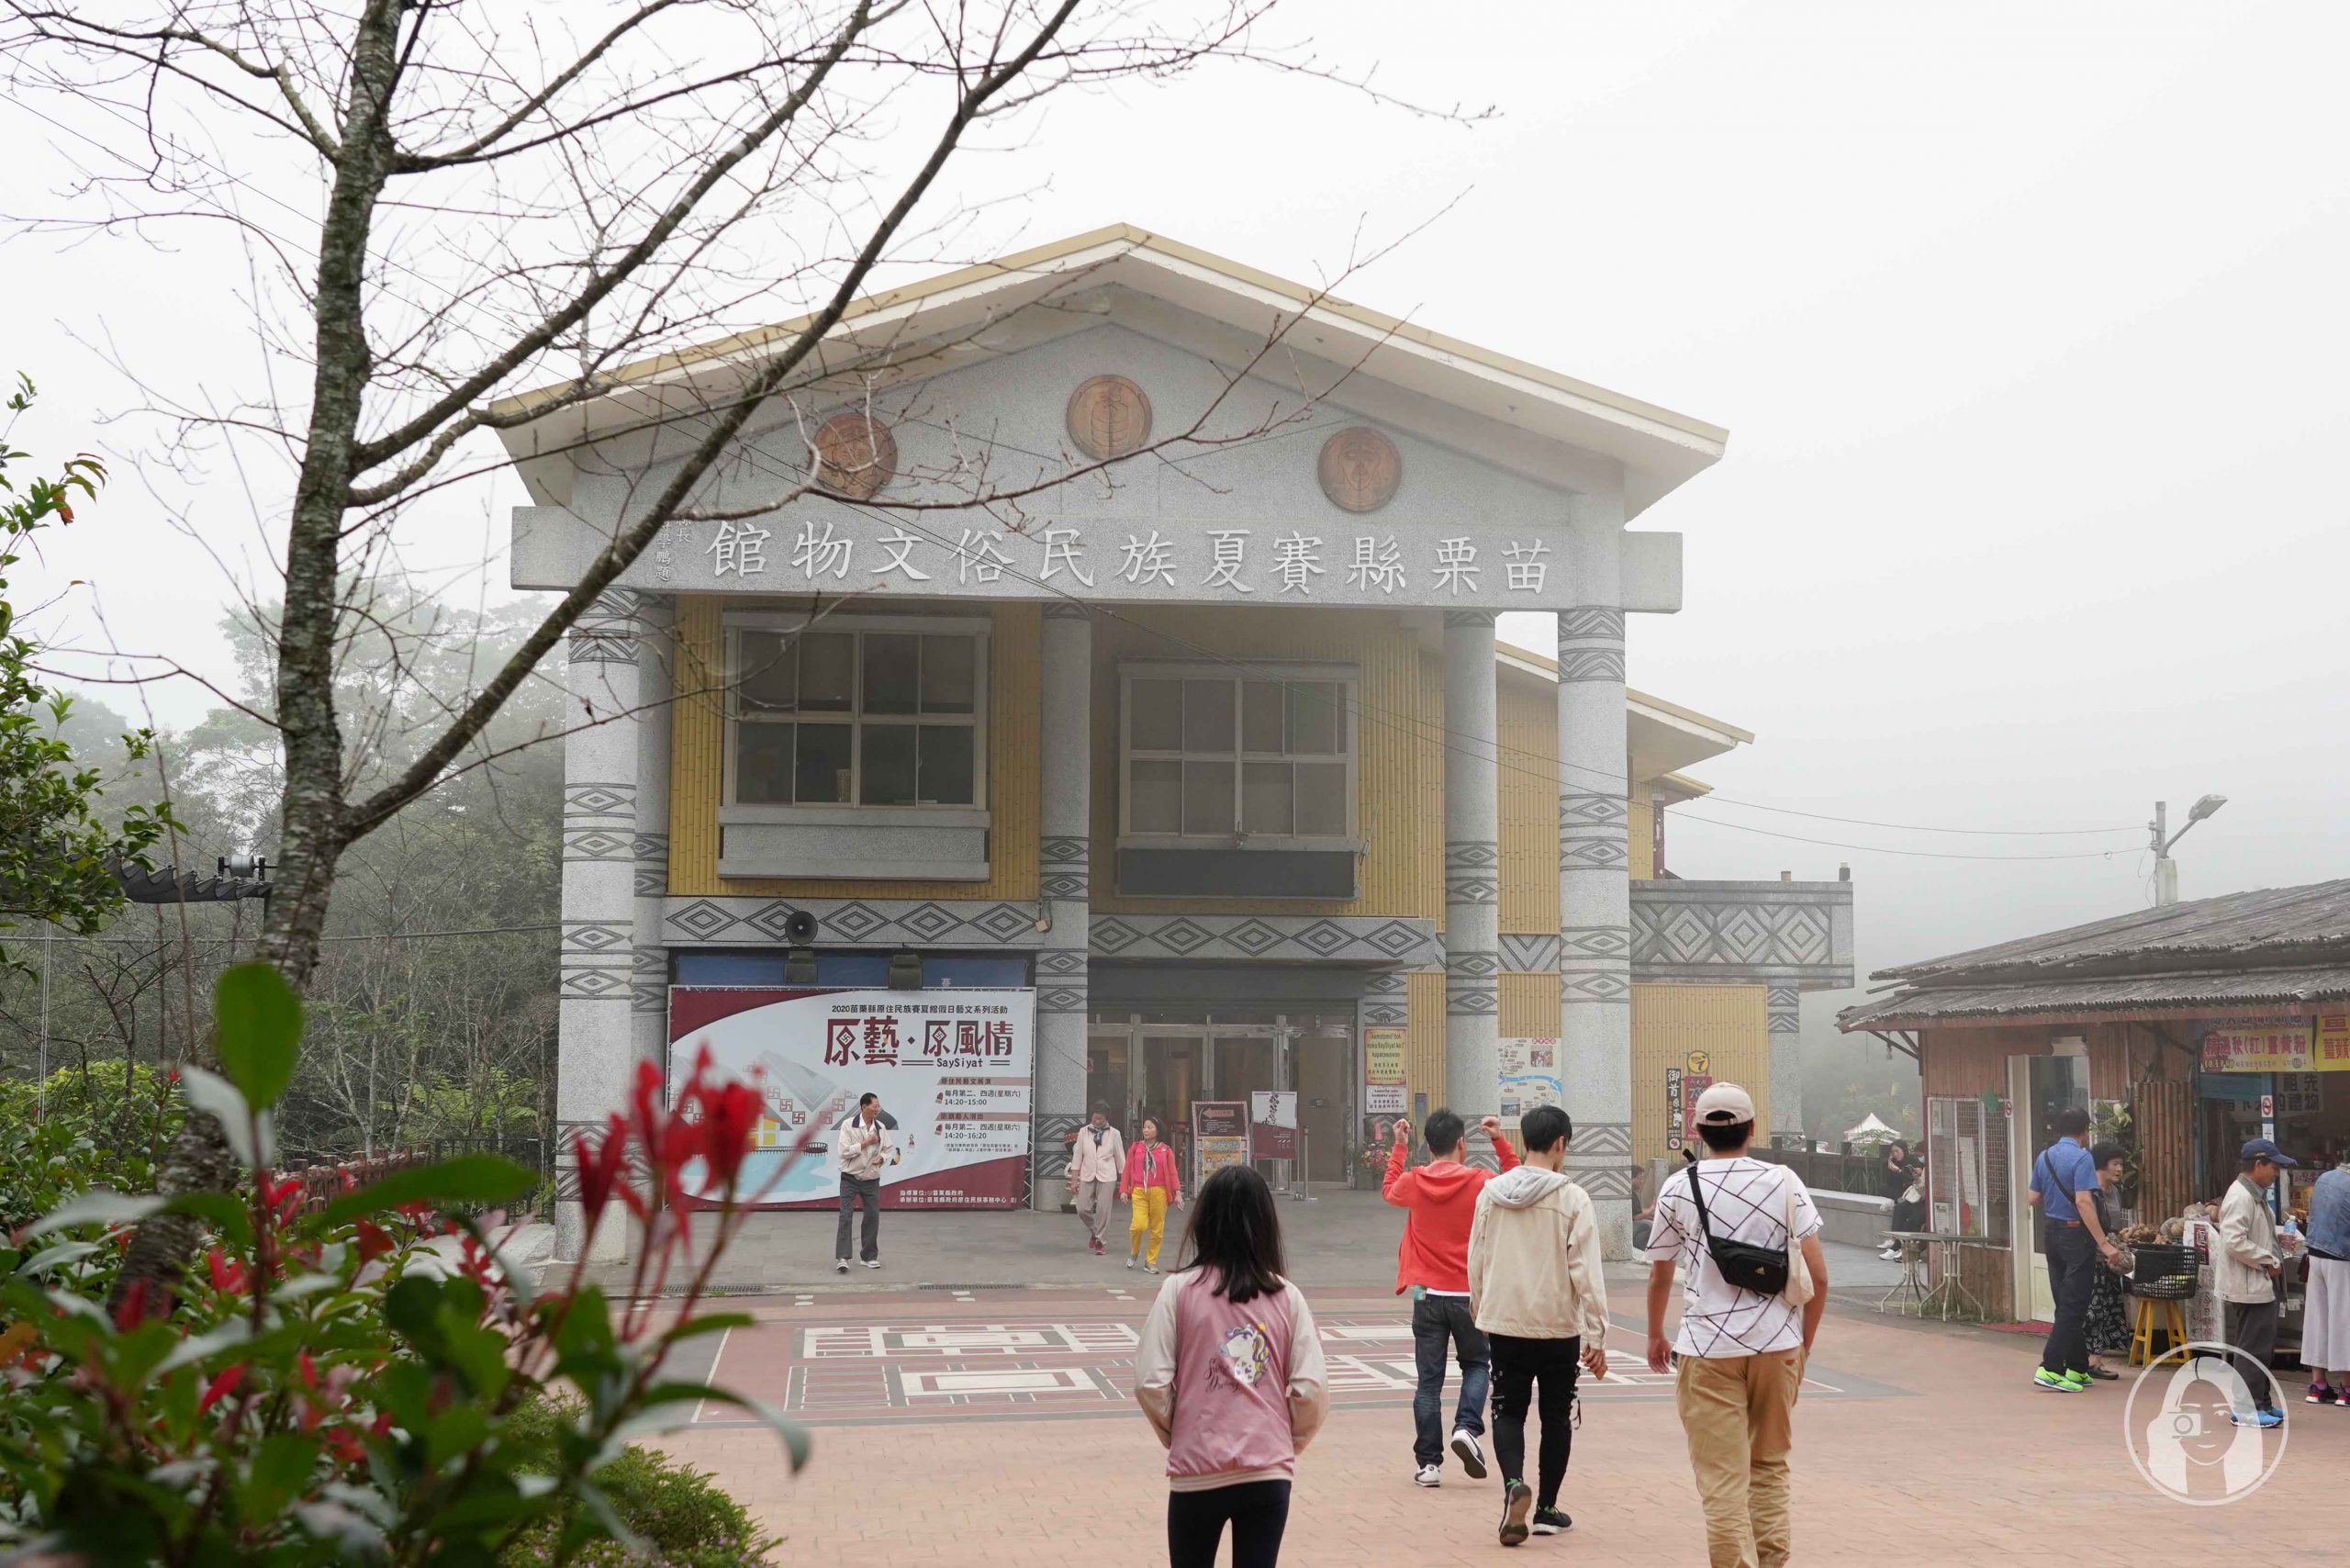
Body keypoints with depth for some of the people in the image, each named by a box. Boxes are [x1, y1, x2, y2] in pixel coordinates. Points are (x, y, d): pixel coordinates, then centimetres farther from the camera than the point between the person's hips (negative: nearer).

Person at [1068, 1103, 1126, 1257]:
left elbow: (1120, 1157, 3)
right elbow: (1077, 1156, 4)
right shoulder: (1084, 1132, 1)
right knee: (1083, 1209, -1)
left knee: (1103, 1210, -4)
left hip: (1107, 1177, -2)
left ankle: (1100, 1241, 11)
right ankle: (1094, 1231, 29)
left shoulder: (1114, 1134, -2)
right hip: (1087, 1176, 2)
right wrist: (1074, 1179, 2)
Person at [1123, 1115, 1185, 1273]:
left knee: (1157, 1229, 1)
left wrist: (1177, 1193, -3)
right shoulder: (1135, 1148, 8)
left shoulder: (1165, 1150, 6)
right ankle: (1134, 1252, 12)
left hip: (1159, 1192, 1)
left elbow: (1172, 1173, 5)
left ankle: (1151, 1262, 15)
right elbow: (1127, 1170, 9)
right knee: (1139, 1225, -16)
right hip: (1139, 1192, -1)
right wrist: (1124, 1190, 1)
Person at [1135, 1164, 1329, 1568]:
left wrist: (1176, 1435, 10)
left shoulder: (1180, 1290, -5)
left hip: (1198, 1473, -1)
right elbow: (1312, 1390, -4)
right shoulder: (1287, 1297, 0)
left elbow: (1151, 1384, -8)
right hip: (1270, 1473, 1)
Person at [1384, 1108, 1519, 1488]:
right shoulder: (1481, 1182, -7)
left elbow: (1388, 1190, 22)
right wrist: (1500, 1142, 13)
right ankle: (1467, 1428, -5)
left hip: (1428, 1296, 1)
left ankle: (1428, 1463, 5)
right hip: (1469, 1295, -1)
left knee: (1429, 1380, 7)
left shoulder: (1413, 1183, -3)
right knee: (1476, 1365, 19)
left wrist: (1399, 1146, 26)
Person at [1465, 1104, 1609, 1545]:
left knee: (1508, 1410, 12)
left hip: (1504, 1323, 2)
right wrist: (1596, 1335, -7)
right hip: (1558, 1327, -2)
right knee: (1557, 1416, 13)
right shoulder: (1571, 1199, -11)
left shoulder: (1490, 1194, 0)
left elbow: (1476, 1261, 8)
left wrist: (1481, 1310, 24)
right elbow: (1586, 1272, -12)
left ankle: (1514, 1484, -13)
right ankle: (1546, 1509, 20)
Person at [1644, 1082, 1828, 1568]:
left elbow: (1659, 1276, 11)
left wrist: (1655, 1337, 28)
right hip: (1777, 1345, 2)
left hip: (1707, 1348, -2)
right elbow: (1817, 1276, 0)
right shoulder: (1784, 1183, 2)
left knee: (1724, 1480, 1)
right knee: (1770, 1466, 18)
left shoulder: (1678, 1190, 1)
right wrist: (1805, 1342, 13)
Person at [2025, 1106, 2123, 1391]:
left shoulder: (2044, 1157, 7)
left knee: (2065, 1303, 13)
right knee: (2074, 1306, -4)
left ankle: (2077, 1369, 19)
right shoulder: (2082, 1158, -15)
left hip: (2051, 1233, 8)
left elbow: (2034, 1199, 13)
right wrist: (2104, 1243, -25)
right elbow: (2083, 1202, -24)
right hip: (2076, 1234, -8)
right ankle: (2050, 1368, -11)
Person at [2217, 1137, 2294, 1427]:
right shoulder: (2241, 1197, -17)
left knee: (2263, 1347, 16)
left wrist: (2274, 1259, 7)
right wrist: (2268, 1262, -17)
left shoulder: (2256, 1195, 16)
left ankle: (2262, 1402, 24)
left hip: (2261, 1285, 10)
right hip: (2248, 1287, -10)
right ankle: (2246, 1409, -3)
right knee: (2253, 1348, -7)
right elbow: (2234, 1242, -25)